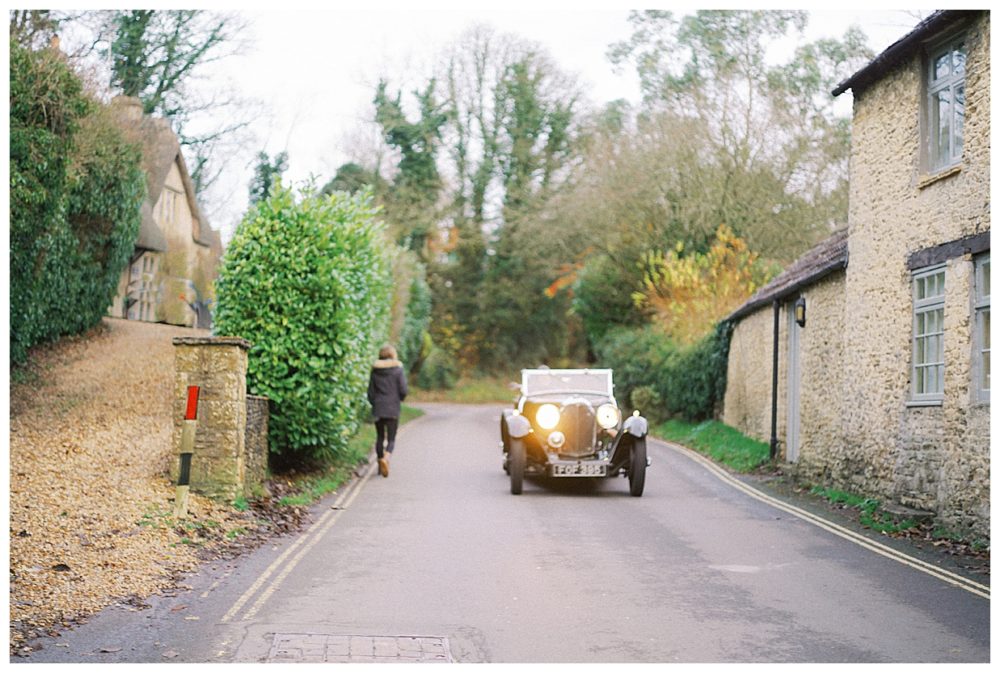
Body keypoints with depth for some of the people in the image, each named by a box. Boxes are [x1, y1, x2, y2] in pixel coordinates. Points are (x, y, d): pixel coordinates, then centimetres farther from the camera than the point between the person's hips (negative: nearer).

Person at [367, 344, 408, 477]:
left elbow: (370, 392, 4)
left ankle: (380, 460, 19)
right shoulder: (398, 370, -5)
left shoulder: (375, 371, 3)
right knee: (391, 439, 0)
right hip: (393, 409, -2)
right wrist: (400, 398, 13)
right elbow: (403, 390, -9)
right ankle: (386, 458, -26)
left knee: (380, 437, 16)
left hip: (378, 409, 3)